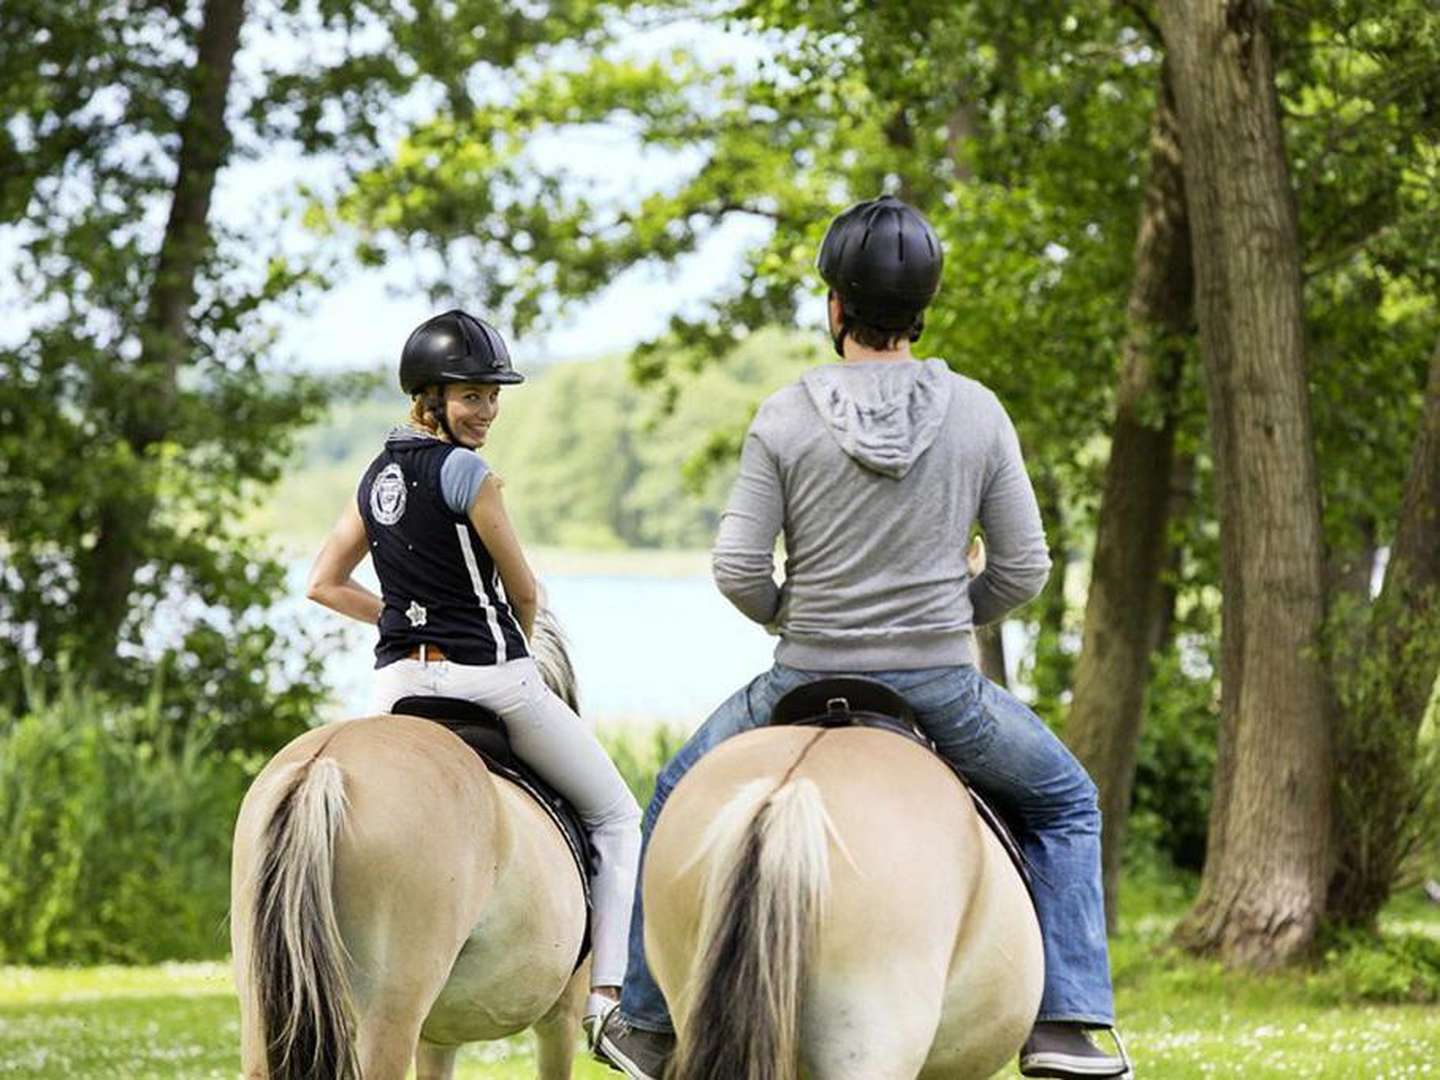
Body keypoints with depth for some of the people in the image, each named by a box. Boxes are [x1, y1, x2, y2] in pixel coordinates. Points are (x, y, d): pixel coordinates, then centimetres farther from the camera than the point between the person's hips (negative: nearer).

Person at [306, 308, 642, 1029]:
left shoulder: (378, 476, 10)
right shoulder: (464, 471, -13)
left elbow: (325, 584, 16)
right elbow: (525, 593, -4)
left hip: (398, 680, 6)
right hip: (489, 675, -6)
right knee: (614, 816, 10)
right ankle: (607, 995, 1)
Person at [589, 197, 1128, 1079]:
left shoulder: (787, 416, -9)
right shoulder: (978, 412, -6)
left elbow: (738, 571, -9)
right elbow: (1024, 570, -2)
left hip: (807, 679, 0)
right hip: (946, 689, 0)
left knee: (681, 798, 27)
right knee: (1065, 805, 25)